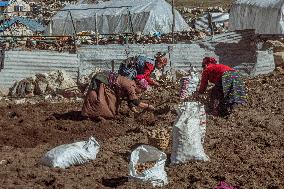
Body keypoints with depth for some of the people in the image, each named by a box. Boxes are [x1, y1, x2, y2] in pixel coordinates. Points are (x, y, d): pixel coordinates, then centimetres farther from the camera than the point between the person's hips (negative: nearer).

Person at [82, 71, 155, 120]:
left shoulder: (131, 85, 8)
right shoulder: (130, 86, -21)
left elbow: (130, 101, 14)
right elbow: (135, 102, -26)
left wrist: (136, 111, 4)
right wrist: (148, 106, -16)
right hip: (100, 82, -10)